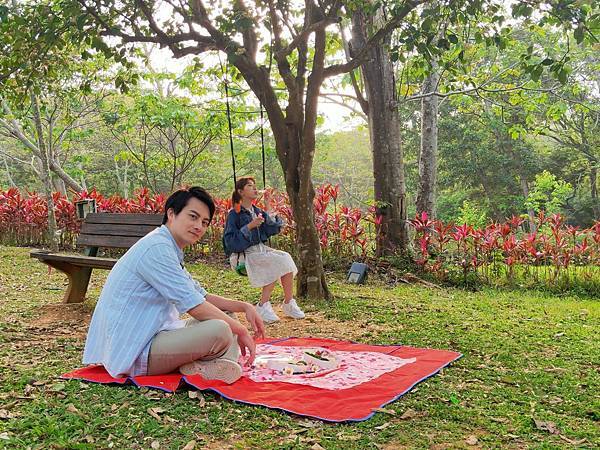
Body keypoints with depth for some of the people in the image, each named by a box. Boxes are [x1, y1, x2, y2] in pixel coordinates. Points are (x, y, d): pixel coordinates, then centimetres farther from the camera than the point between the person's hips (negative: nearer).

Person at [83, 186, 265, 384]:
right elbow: (194, 305, -22)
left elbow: (202, 296, 19)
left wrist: (244, 307, 7)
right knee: (219, 329, -30)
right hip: (133, 352, -11)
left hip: (151, 336, 11)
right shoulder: (157, 248, -19)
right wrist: (241, 331, -12)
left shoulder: (169, 250, 15)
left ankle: (197, 366, -4)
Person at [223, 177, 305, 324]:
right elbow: (230, 241, -16)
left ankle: (288, 304, -11)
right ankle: (263, 306, -18)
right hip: (243, 255, -6)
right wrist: (249, 226, -21)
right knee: (278, 262, -26)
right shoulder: (234, 214, -8)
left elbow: (273, 230, 5)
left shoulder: (257, 211, 12)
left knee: (285, 258, -18)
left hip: (260, 249, 6)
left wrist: (268, 209, -2)